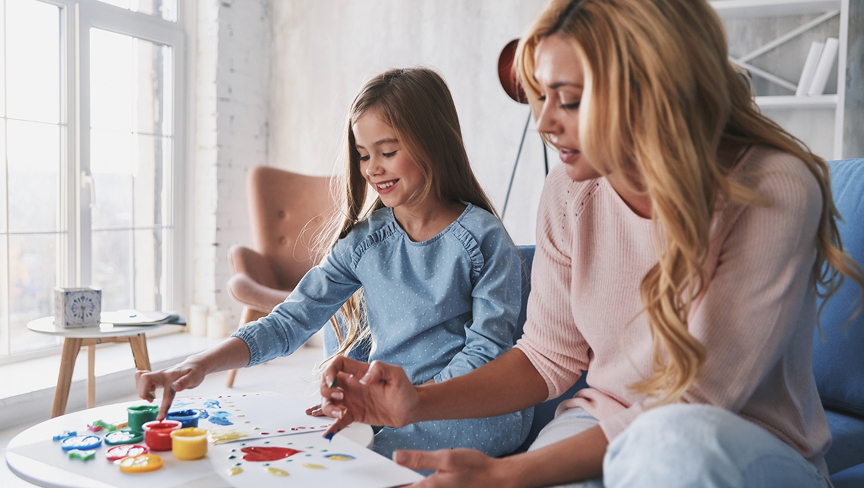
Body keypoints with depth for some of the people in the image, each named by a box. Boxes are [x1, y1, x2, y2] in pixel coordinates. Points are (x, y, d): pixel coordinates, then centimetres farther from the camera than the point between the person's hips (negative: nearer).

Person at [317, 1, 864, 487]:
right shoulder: (571, 191, -5)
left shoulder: (774, 190, -21)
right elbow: (547, 357, 4)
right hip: (601, 432, 3)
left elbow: (687, 407, -23)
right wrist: (420, 403, -12)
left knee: (677, 439, -37)